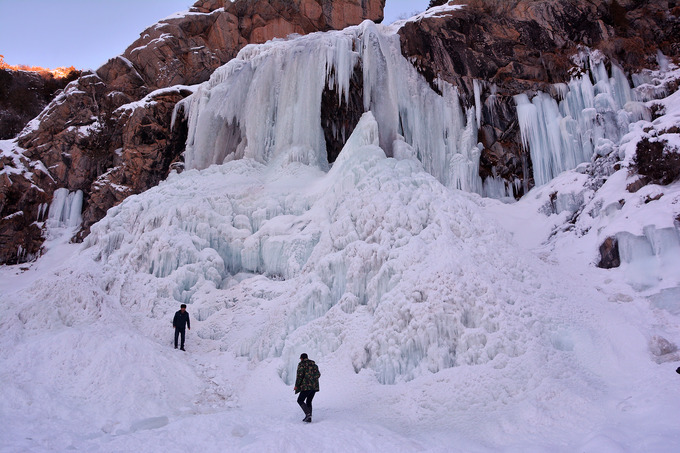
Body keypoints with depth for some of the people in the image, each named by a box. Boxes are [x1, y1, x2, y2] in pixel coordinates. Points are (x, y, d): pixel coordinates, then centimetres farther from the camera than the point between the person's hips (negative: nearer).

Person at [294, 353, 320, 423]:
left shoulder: (301, 364, -3)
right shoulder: (314, 364, 16)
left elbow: (300, 375, -12)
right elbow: (318, 375, 16)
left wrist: (296, 385, -5)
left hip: (307, 386, -7)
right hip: (314, 386, 7)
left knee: (300, 400, 3)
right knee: (308, 402, 16)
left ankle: (308, 413, -14)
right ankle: (309, 418, 11)